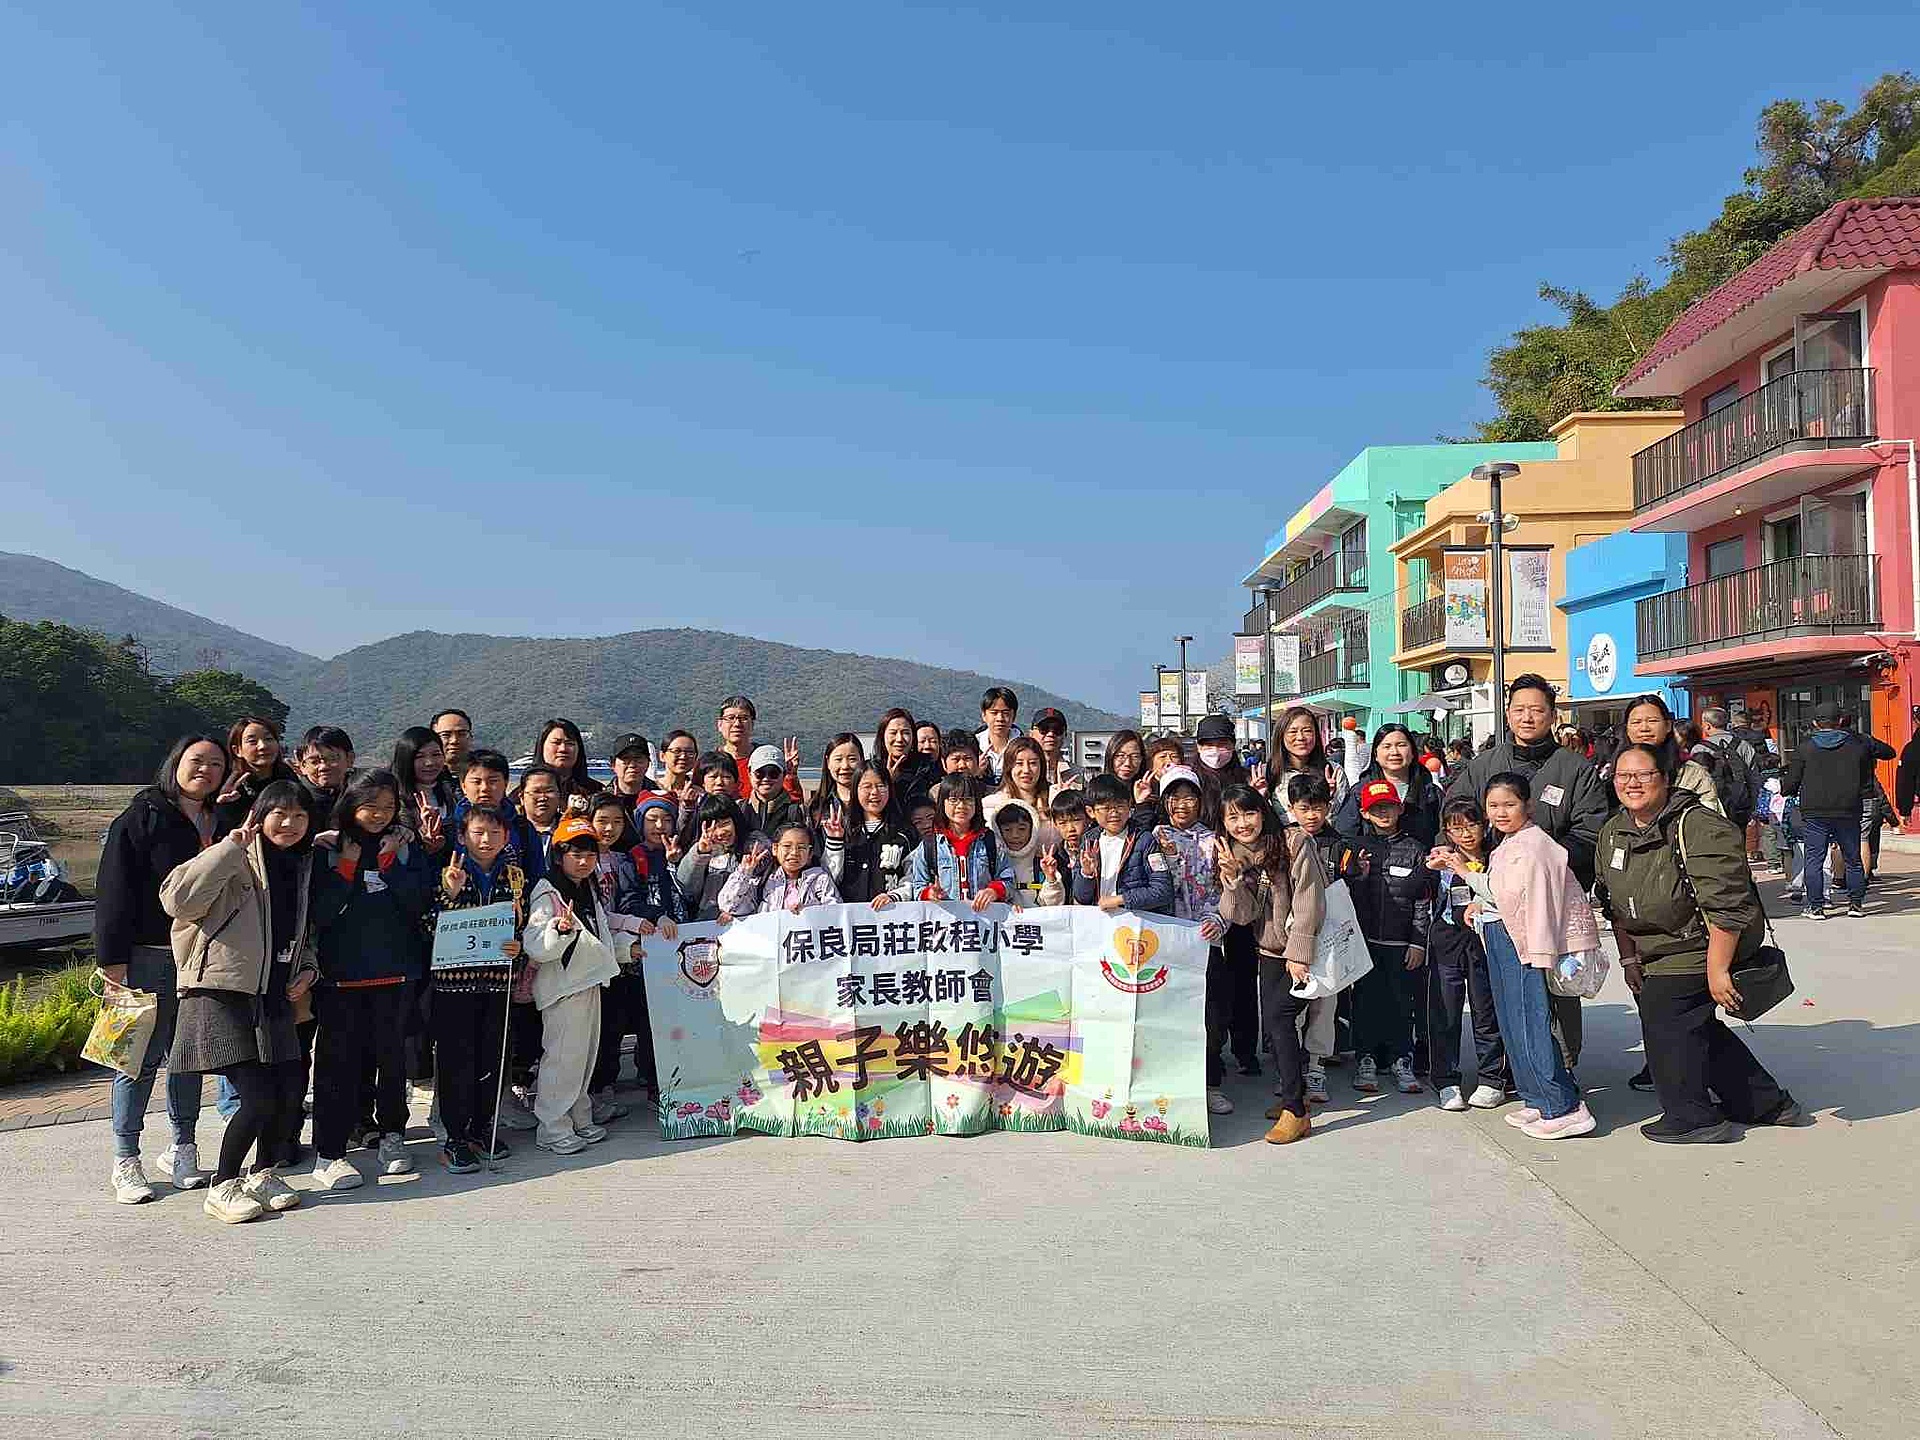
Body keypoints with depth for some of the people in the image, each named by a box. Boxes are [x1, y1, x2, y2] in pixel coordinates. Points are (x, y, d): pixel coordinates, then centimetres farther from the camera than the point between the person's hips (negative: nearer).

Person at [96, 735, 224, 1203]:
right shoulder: (142, 817, -4)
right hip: (150, 956, -5)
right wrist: (112, 957, -14)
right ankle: (126, 1160, 10)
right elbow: (114, 890, -9)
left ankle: (181, 1147, 23)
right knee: (142, 1056, -1)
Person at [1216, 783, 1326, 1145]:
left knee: (1279, 1016, -17)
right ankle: (1290, 1090, 30)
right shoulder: (1232, 855, 1)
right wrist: (1233, 877, -23)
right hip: (1269, 952, 6)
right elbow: (1241, 915, -6)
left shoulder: (1293, 844, -16)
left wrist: (1298, 955, -17)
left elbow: (1308, 904, -16)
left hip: (1302, 950, -6)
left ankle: (1296, 1112, -13)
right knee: (1272, 1024, 7)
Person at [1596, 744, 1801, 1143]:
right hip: (1660, 952, 9)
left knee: (1664, 1016, -10)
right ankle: (1767, 1103, 32)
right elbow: (1615, 904, 12)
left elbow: (1726, 907, -27)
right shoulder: (1612, 832, 2)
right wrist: (1629, 958, 10)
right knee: (1695, 1024, 17)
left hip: (1709, 946, -9)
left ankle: (1691, 1117, 5)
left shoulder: (1700, 827, -24)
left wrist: (1716, 970, -28)